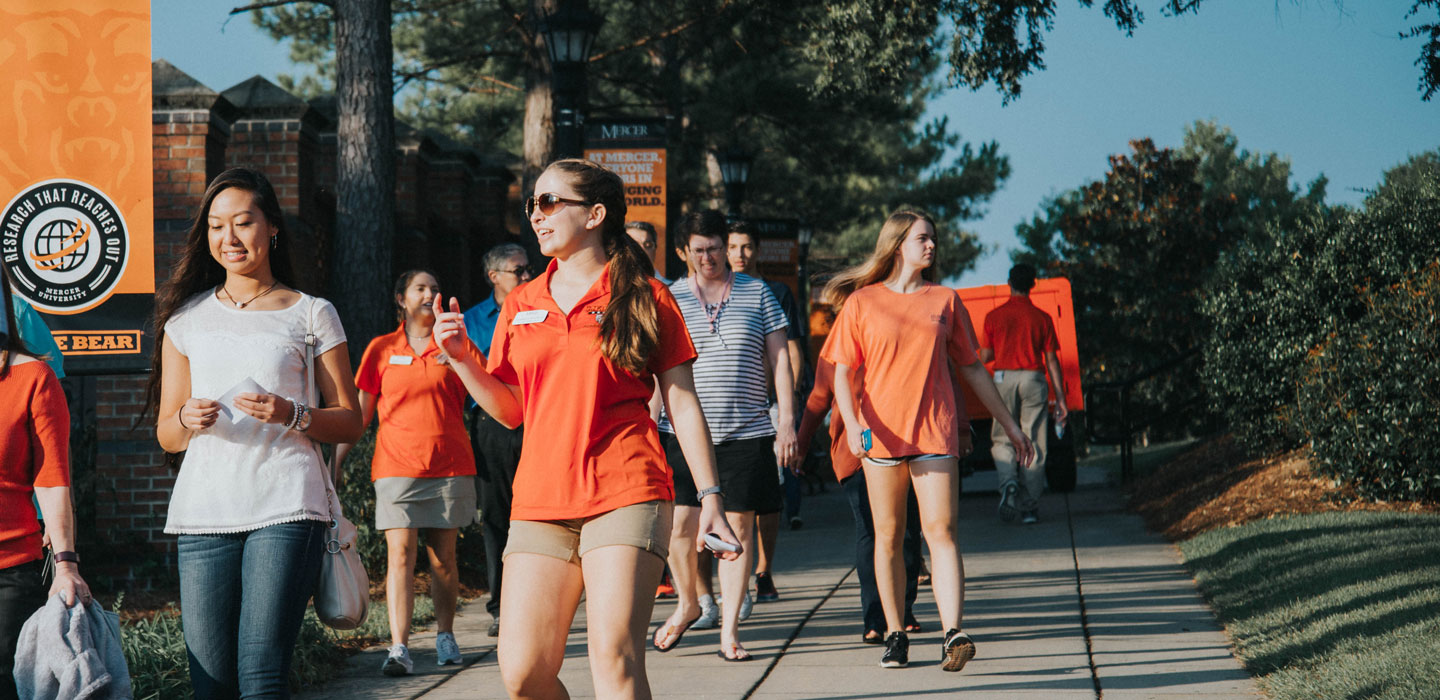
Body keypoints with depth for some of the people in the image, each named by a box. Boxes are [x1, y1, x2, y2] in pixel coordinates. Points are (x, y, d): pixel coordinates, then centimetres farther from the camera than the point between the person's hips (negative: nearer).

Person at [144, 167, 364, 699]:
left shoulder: (311, 315, 9)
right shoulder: (187, 317, 16)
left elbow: (350, 423, 11)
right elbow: (166, 434, 18)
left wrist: (291, 415, -9)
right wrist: (188, 420, -6)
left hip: (286, 508, -3)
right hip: (203, 511, 3)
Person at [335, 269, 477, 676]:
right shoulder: (382, 349, 9)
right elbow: (359, 413, 10)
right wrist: (335, 460, 6)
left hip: (450, 466, 1)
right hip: (397, 466, -1)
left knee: (443, 556, 5)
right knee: (400, 554, -10)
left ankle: (445, 635, 20)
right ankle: (399, 648, -15)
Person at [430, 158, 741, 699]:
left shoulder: (643, 298, 4)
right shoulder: (520, 306, 15)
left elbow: (682, 404, 4)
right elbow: (511, 410, 18)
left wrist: (710, 497, -1)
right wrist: (461, 359, 2)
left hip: (625, 496, -4)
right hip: (540, 503, 4)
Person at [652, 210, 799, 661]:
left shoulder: (756, 293, 8)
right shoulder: (669, 299, 7)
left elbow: (779, 360, 9)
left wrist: (787, 421, 1)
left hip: (746, 433, 0)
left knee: (737, 527, -1)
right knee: (678, 523, -6)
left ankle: (729, 630, 7)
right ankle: (688, 604, 21)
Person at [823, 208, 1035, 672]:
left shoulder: (945, 301, 12)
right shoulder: (862, 302, 7)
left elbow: (972, 369, 18)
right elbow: (842, 372, 4)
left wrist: (1010, 426, 18)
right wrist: (851, 422, -14)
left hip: (936, 433, 0)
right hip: (880, 434, 0)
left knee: (941, 530, -11)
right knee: (888, 536, 4)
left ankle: (953, 635, -21)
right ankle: (894, 636, 13)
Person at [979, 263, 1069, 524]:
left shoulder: (994, 316, 2)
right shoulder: (1042, 318, 2)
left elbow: (985, 356, 5)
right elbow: (1052, 360, 1)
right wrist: (1060, 397, 4)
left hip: (1004, 378, 0)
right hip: (1034, 380, 0)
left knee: (1002, 440, 10)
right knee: (1034, 444, 5)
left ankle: (1008, 482, -19)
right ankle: (1030, 505, 3)